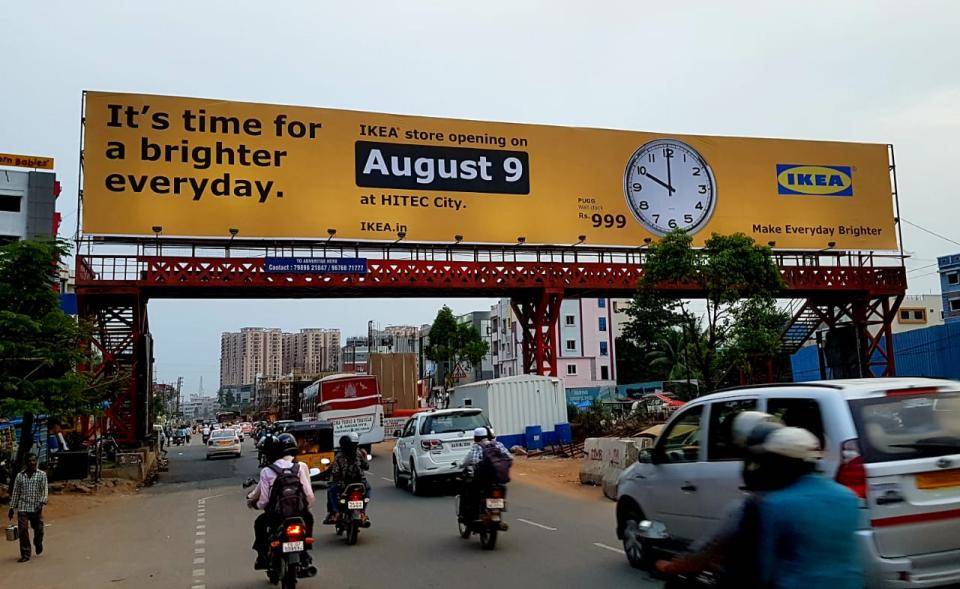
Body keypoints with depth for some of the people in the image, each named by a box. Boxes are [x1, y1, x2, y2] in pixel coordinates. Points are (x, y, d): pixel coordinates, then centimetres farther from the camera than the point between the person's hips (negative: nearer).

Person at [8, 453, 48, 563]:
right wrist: (12, 508, 9)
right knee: (23, 531, -5)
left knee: (39, 529, 6)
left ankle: (38, 545, 37)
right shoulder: (20, 475, 7)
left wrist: (42, 502, -18)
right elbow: (15, 492, 11)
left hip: (36, 508, -1)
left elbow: (44, 490, -3)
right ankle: (25, 555, 4)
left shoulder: (42, 475, 2)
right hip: (22, 508, 1)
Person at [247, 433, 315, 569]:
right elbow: (310, 496, -4)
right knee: (309, 517, 35)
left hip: (275, 516, -1)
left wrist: (254, 503, 16)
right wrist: (307, 506, 17)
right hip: (299, 513, 1)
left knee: (259, 523, 31)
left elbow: (263, 501, -6)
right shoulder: (301, 467, -3)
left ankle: (262, 556, 26)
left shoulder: (267, 471, -7)